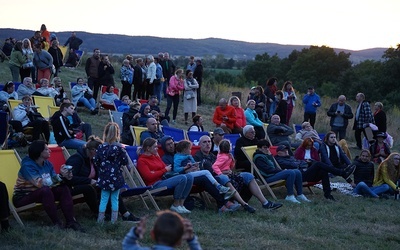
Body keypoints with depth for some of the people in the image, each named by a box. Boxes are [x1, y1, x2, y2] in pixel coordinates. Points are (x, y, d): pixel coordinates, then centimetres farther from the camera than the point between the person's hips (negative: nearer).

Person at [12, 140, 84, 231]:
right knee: (45, 190, -34)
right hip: (23, 198, -7)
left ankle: (70, 221, -21)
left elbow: (54, 181, -3)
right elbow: (40, 184, -33)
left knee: (63, 188, -13)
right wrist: (60, 176, -35)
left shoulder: (47, 164, 1)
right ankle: (57, 223, -28)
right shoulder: (27, 165, -22)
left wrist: (65, 177, -24)